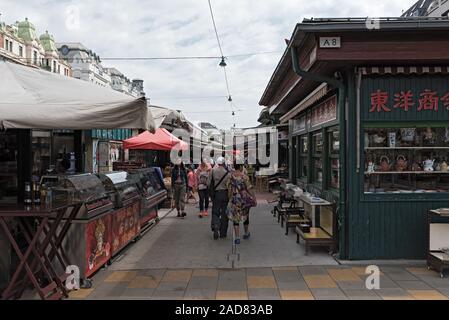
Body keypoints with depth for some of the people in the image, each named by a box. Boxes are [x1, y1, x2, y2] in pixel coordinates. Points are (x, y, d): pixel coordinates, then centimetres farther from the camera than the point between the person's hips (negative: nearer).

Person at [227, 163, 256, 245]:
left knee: (235, 217, 6)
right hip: (244, 198, -1)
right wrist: (253, 198, -1)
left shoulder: (231, 176, -4)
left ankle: (237, 237, 0)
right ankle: (246, 233, 36)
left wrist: (230, 198, 8)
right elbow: (249, 188, -10)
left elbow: (229, 189, -1)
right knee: (245, 216, 19)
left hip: (234, 199, 1)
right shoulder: (244, 176, -11)